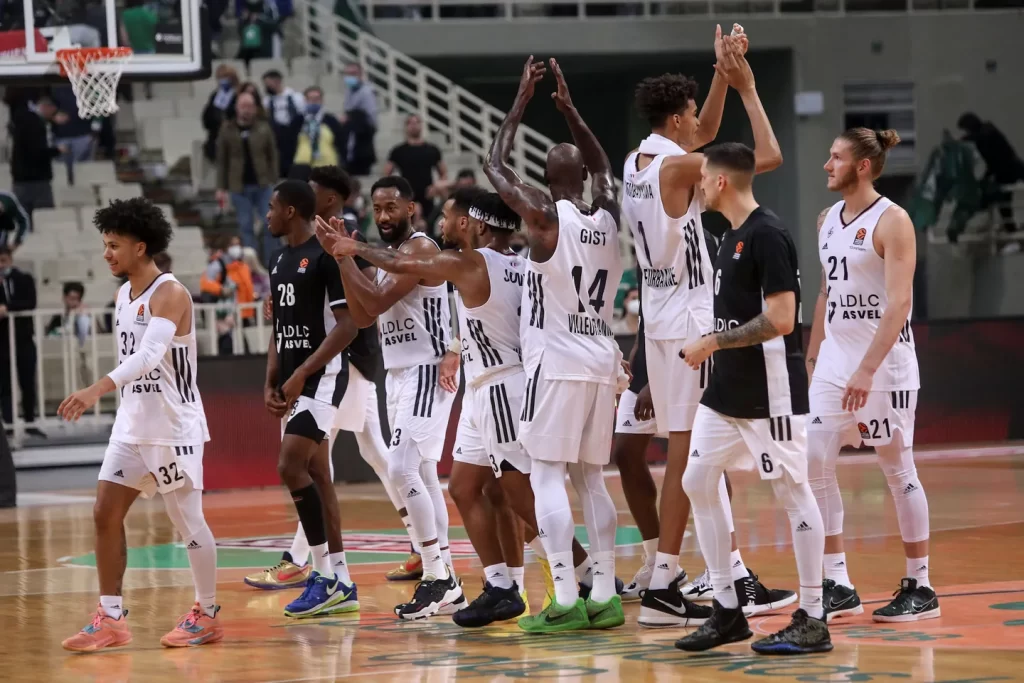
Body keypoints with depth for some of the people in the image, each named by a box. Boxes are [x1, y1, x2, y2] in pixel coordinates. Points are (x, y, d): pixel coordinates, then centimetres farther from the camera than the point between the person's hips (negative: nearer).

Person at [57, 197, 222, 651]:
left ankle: (207, 614, 15)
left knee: (187, 521, 1)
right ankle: (111, 619, 5)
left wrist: (99, 389, -44)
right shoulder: (124, 295, 9)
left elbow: (149, 355, -32)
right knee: (105, 515, 1)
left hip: (174, 426, -8)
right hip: (133, 424, 8)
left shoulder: (169, 294, -17)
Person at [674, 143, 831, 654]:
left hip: (770, 394, -10)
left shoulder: (766, 236, -16)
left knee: (792, 492, -4)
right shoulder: (733, 237, 13)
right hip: (727, 391, 10)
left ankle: (813, 621, 2)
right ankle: (727, 611, 14)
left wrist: (715, 342, -17)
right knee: (698, 482, 8)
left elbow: (781, 319, -22)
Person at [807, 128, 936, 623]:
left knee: (898, 471, 0)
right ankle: (838, 586, 4)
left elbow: (899, 303, -19)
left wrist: (867, 370, -26)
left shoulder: (891, 221, -12)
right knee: (813, 464, -2)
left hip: (884, 362, -7)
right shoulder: (828, 220, 11)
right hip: (835, 360, 7)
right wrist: (812, 359, 16)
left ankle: (920, 587, 10)